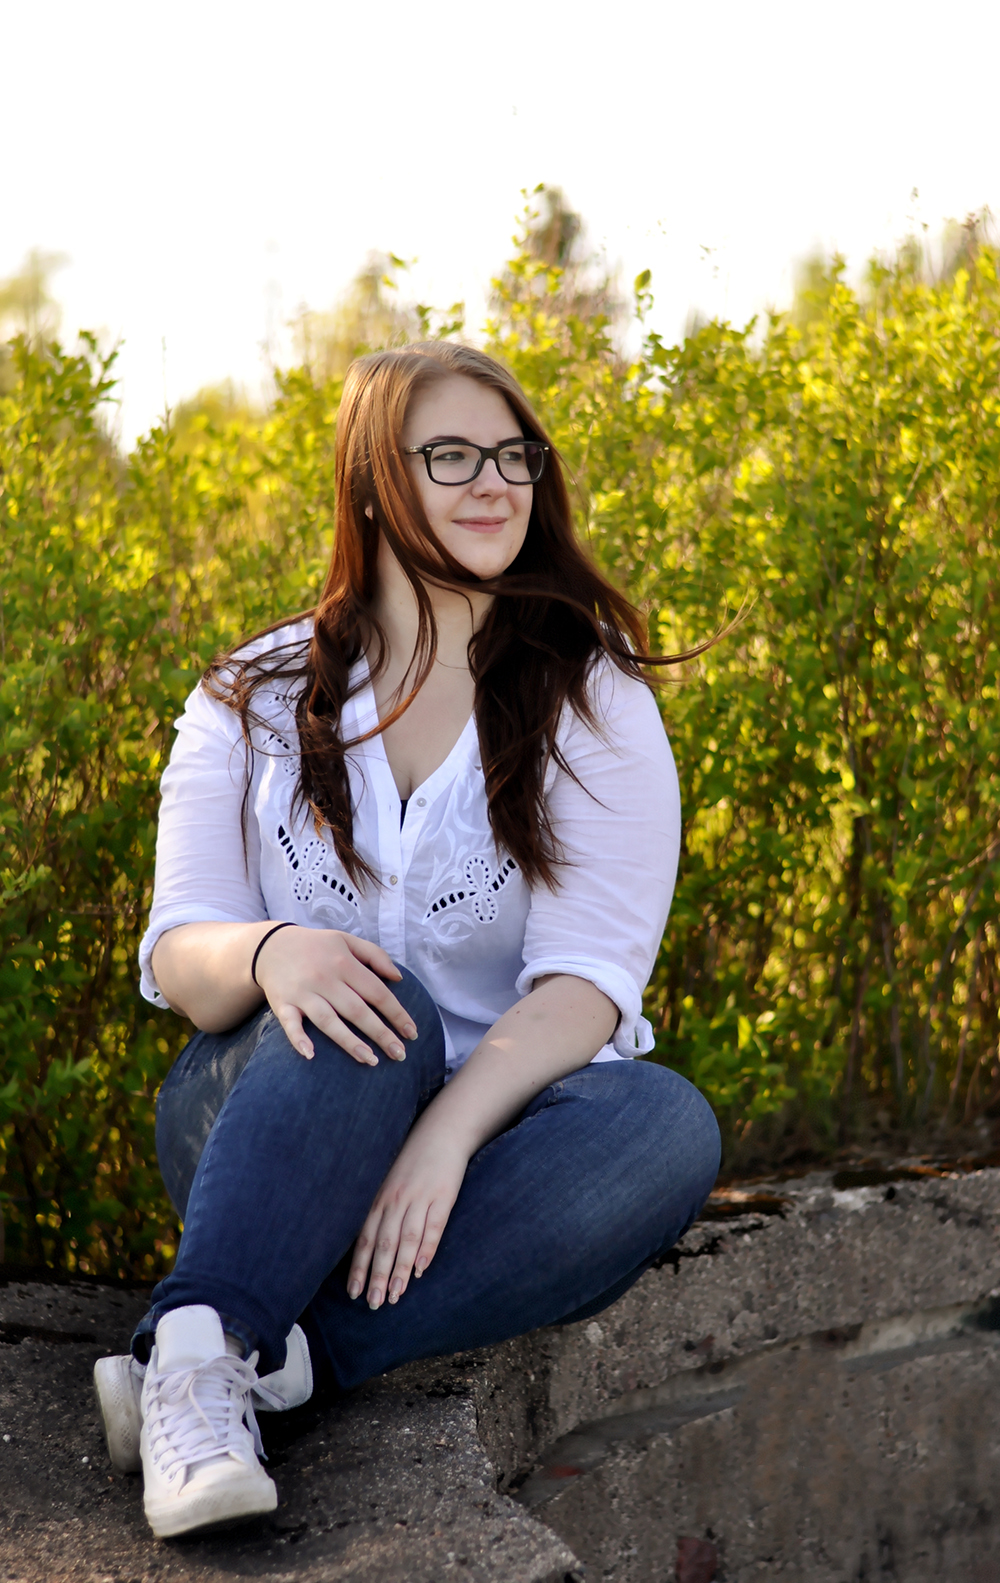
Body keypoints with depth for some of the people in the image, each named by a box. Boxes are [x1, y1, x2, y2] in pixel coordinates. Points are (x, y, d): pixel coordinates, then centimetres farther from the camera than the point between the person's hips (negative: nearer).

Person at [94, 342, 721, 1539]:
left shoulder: (594, 706, 1)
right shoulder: (255, 701, 4)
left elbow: (587, 978, -11)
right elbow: (176, 956, -5)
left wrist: (449, 1128, -30)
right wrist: (267, 954, -30)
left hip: (496, 1126, 1)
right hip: (261, 1123, 0)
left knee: (668, 1128, -32)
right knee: (378, 1007, -33)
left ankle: (239, 1355, -33)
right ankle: (205, 1349, -43)